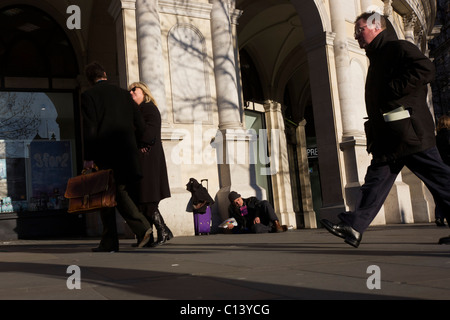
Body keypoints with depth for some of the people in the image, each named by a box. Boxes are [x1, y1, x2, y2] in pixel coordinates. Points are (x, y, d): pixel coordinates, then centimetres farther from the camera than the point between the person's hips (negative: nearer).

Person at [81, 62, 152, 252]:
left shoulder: (88, 96, -2)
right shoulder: (123, 94, 11)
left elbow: (89, 128, -11)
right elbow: (140, 125, 9)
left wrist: (88, 157, -9)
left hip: (104, 155, -4)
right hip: (126, 153, 4)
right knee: (119, 192, 15)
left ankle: (109, 242, 7)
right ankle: (142, 227, -1)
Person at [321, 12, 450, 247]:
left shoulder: (398, 47, -4)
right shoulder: (377, 58, 24)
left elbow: (425, 69, -19)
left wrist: (392, 89, -17)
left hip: (409, 131, -9)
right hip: (389, 138, 9)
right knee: (377, 178, 3)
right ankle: (354, 227, 1)